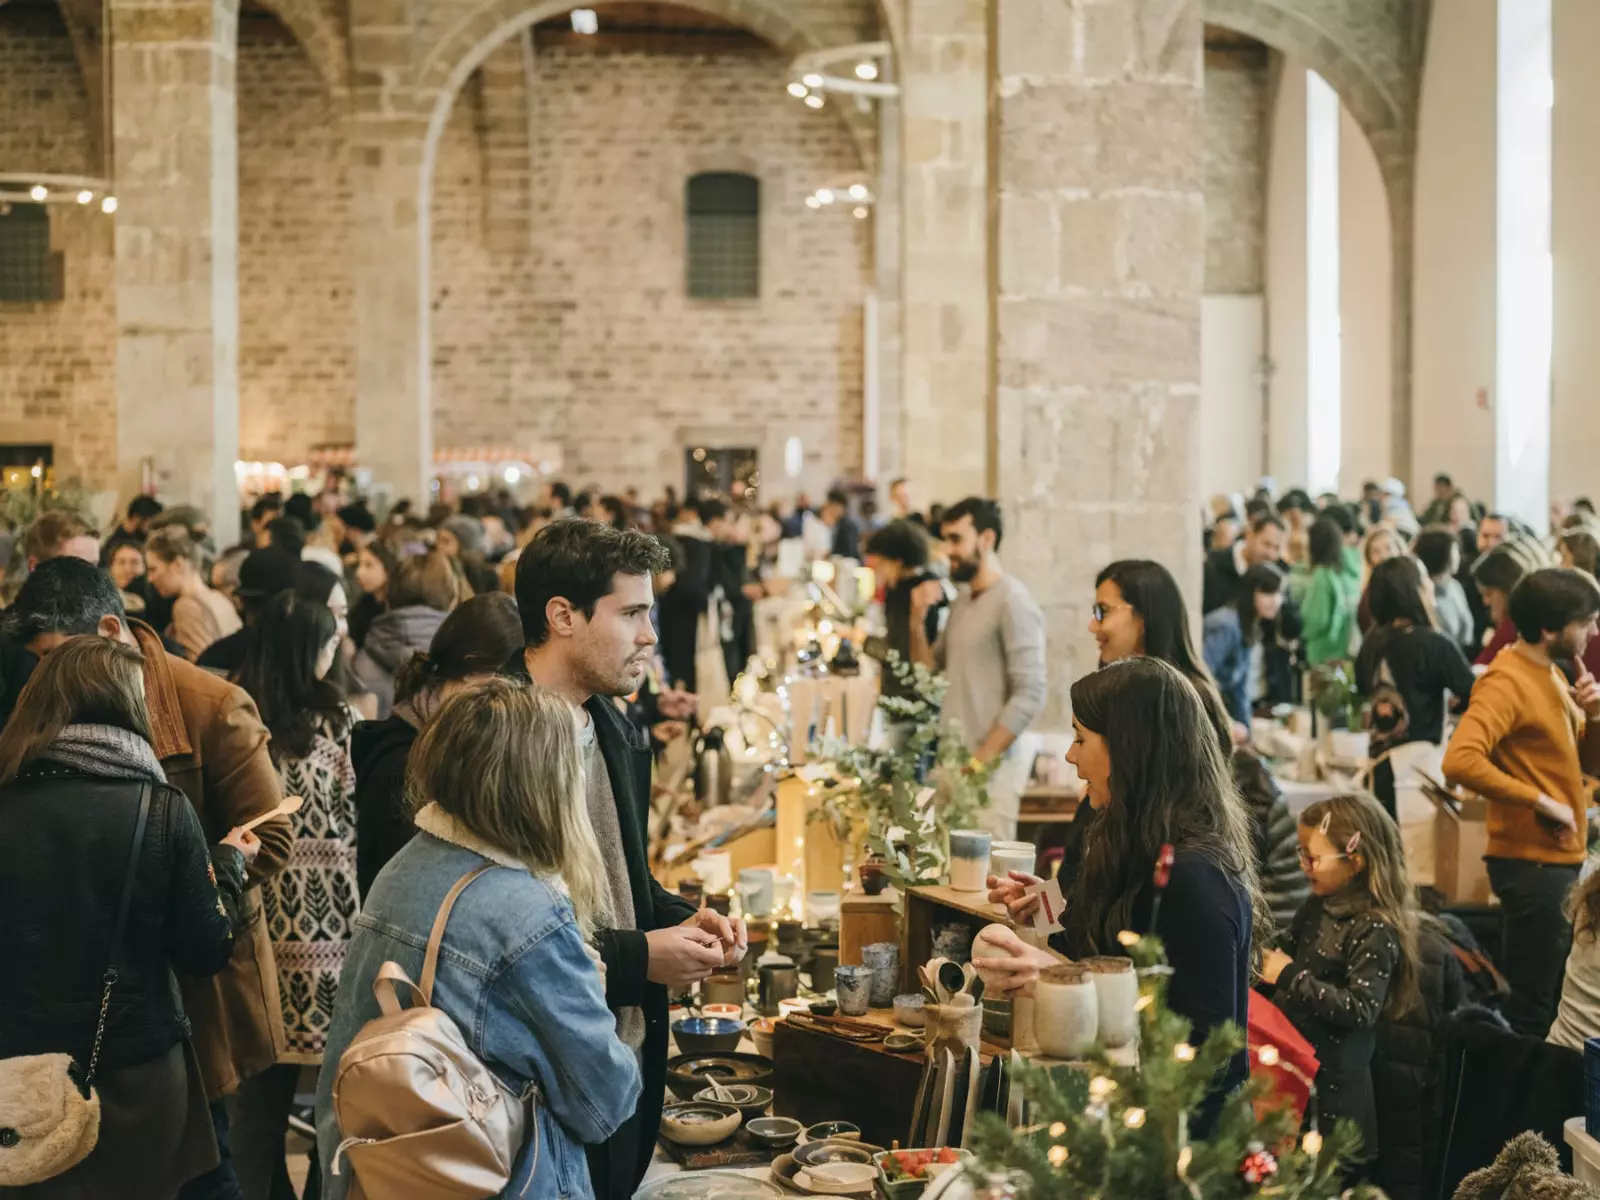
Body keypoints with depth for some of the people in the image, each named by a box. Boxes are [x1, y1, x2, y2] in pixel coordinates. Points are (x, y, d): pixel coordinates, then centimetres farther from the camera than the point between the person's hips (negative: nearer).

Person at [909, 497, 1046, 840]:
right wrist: (918, 621, 2)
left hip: (990, 769, -8)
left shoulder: (1013, 602, -11)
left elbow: (1029, 696, -17)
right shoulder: (961, 600, 15)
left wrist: (981, 761, -16)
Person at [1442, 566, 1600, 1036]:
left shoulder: (1552, 676, 12)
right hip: (1531, 862, -10)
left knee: (1551, 1000, 19)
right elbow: (1460, 760, -32)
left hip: (1560, 859, 10)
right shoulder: (1507, 683, -17)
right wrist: (1542, 802, -25)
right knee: (1531, 1011, -3)